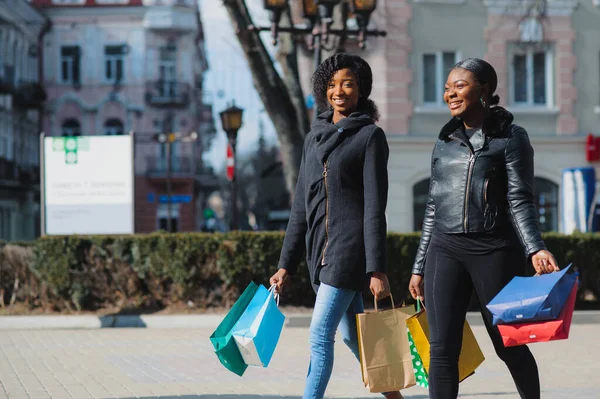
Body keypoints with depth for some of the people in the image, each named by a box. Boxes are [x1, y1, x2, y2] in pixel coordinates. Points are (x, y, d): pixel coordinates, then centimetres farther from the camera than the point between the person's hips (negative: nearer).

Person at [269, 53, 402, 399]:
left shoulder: (370, 136, -3)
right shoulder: (315, 137, 15)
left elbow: (375, 206, -10)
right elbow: (302, 205, 16)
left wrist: (377, 268, -15)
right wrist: (286, 264, 13)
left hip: (351, 244, -7)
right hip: (321, 248, 7)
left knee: (320, 335, -13)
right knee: (353, 337, 13)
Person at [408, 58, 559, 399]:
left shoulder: (511, 137, 0)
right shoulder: (445, 142, 14)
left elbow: (520, 201, -8)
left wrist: (535, 249, -24)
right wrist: (420, 267, 17)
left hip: (494, 251, -4)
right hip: (445, 251, 4)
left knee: (508, 344, 4)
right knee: (442, 348, -4)